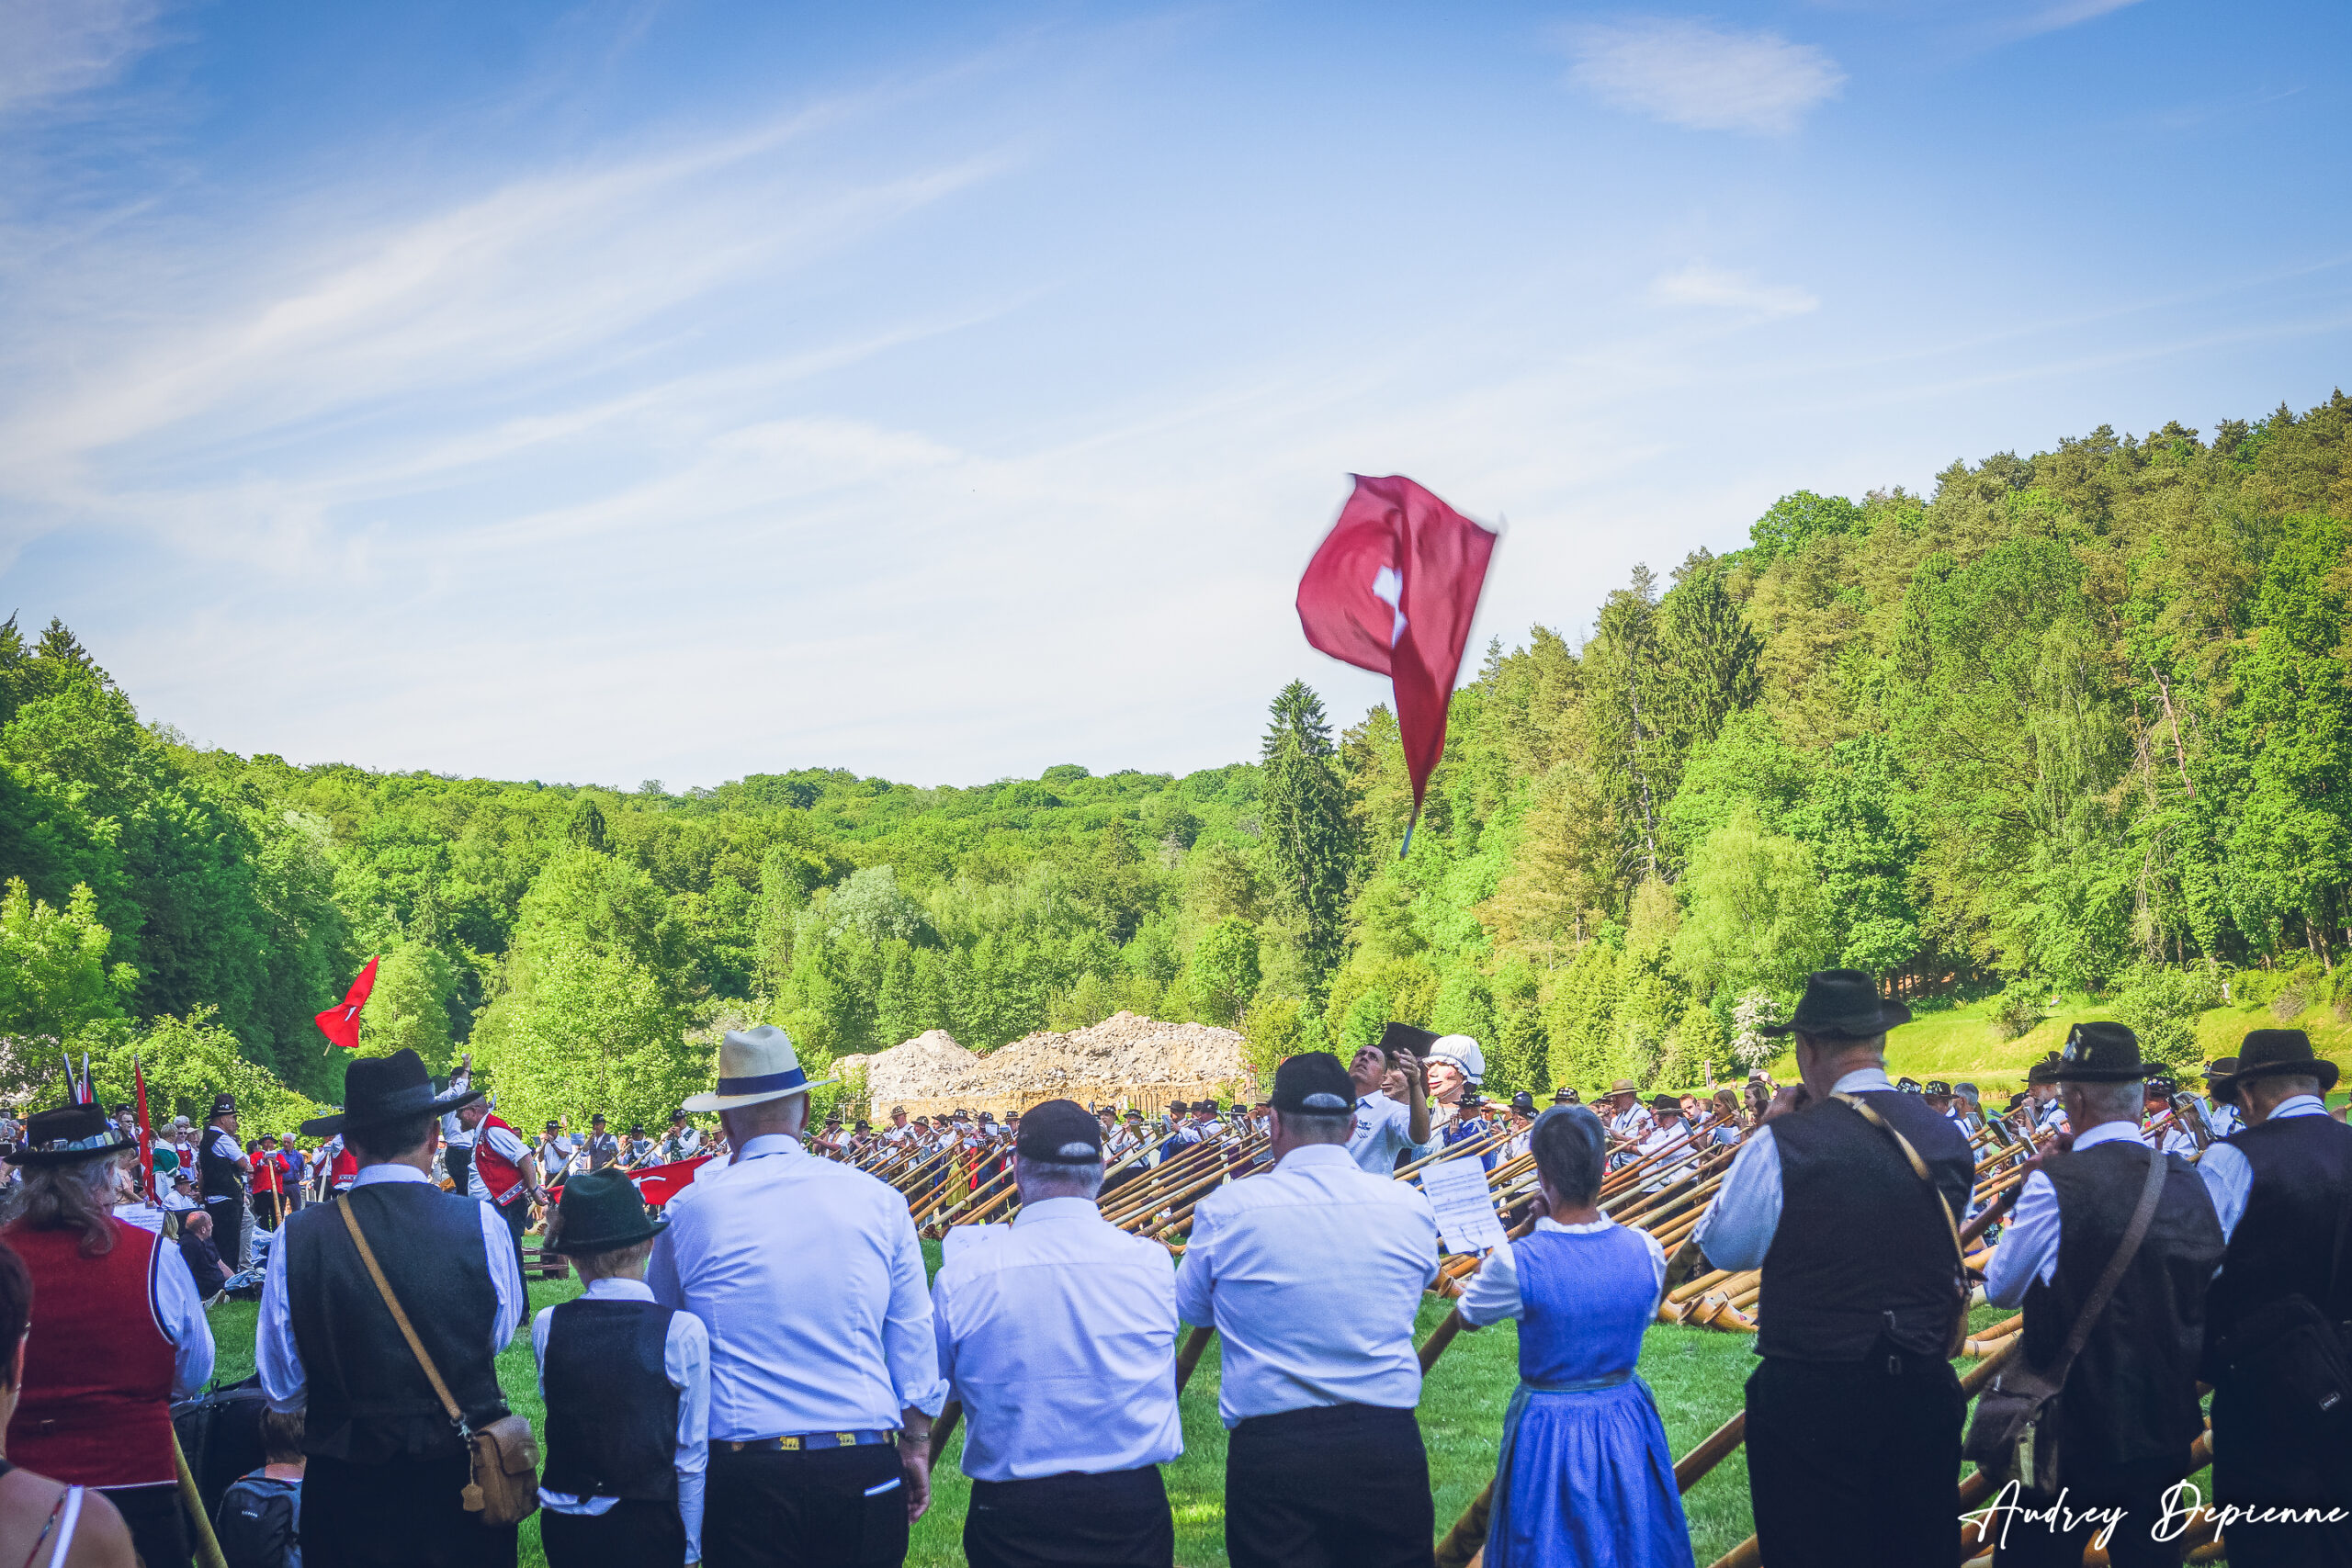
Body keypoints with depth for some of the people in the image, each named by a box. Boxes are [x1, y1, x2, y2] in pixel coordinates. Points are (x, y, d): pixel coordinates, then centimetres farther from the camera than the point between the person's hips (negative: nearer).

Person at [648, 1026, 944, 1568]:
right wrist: (916, 1447, 14)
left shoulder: (689, 1211, -1)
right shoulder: (879, 1200, 0)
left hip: (742, 1472, -1)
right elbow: (913, 1343, 4)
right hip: (864, 1461, 1)